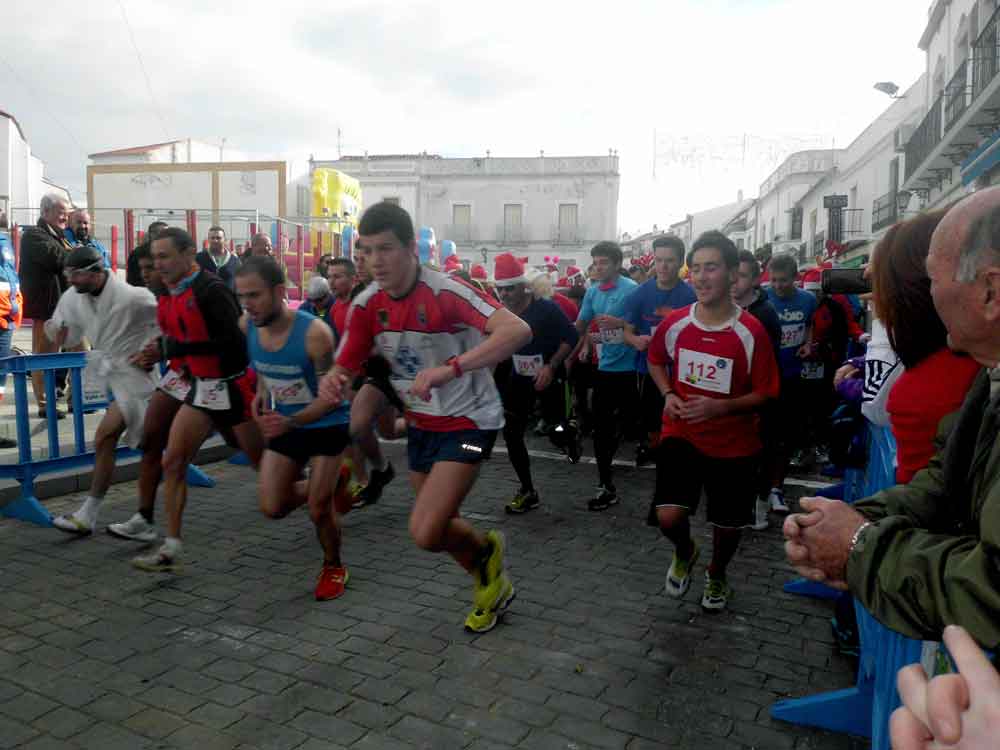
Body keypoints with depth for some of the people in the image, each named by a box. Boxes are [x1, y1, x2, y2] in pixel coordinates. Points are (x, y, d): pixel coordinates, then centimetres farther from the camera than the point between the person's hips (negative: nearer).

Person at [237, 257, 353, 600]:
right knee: (272, 507, 2)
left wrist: (291, 422, -38)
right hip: (284, 423, 6)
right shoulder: (246, 325, -13)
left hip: (327, 425, -5)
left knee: (319, 510, -4)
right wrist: (262, 394, 0)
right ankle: (327, 488, 31)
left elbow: (331, 396, -25)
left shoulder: (314, 333, -31)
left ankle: (334, 567, 25)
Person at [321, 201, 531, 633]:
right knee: (436, 527, 19)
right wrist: (331, 382, -27)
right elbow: (345, 367, -2)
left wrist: (451, 368, -51)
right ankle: (493, 583, 46)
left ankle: (486, 549, 18)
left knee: (425, 533, -16)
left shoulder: (444, 293, -27)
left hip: (468, 419, -7)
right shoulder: (367, 304, -7)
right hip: (422, 422, 7)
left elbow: (518, 330, -40)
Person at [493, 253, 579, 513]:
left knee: (557, 434, -1)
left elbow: (571, 338, -14)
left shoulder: (546, 309, -18)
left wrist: (551, 366, -23)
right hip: (519, 379, 4)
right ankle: (527, 491, 12)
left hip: (548, 378, -4)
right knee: (511, 434, -3)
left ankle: (570, 435, 41)